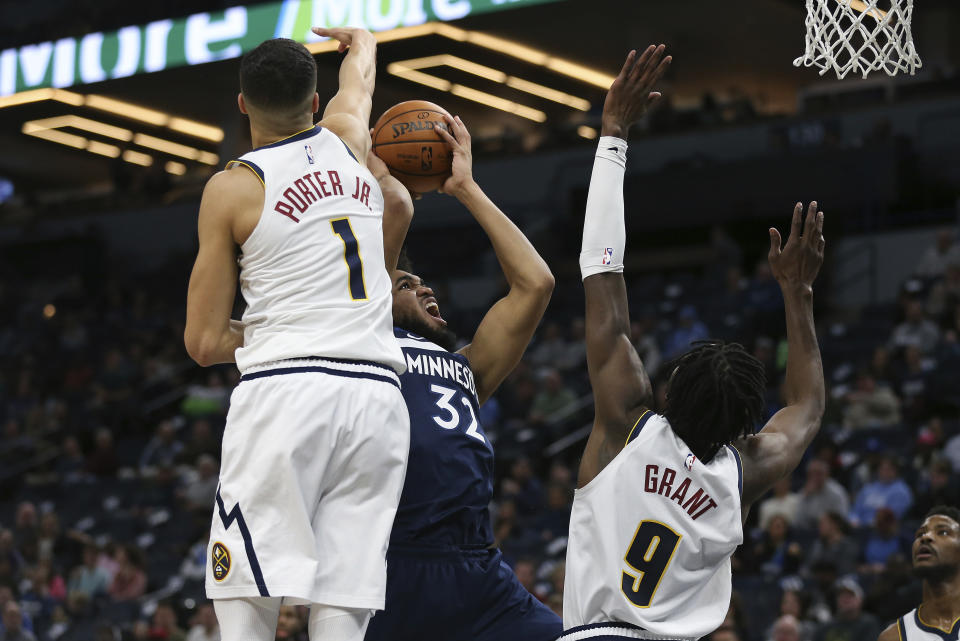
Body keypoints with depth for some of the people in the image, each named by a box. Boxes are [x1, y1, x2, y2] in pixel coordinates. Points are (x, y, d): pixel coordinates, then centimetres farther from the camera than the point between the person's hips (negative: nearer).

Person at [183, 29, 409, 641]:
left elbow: (205, 342, 5)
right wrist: (361, 42, 64)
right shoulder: (347, 140, 15)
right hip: (377, 393, 4)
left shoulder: (233, 187, 4)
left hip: (285, 390, -4)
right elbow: (359, 79, 43)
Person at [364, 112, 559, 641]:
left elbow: (535, 284, 22)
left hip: (480, 577, 6)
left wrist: (466, 189, 26)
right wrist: (381, 173, 24)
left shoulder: (464, 370, 27)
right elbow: (396, 212, 3)